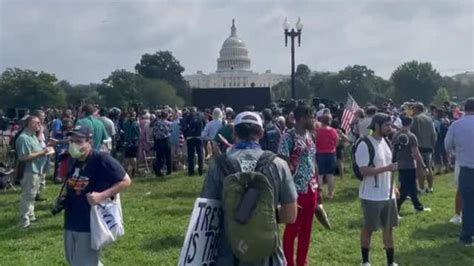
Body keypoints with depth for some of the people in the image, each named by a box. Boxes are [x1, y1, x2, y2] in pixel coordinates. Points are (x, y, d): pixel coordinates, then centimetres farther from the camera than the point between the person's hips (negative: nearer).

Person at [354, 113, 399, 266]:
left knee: (389, 227, 12)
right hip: (371, 196, -7)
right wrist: (387, 168, -27)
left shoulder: (386, 142, 9)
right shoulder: (365, 145, -17)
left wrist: (393, 187, 15)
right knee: (369, 228, 7)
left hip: (388, 195, 7)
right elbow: (364, 171, -23)